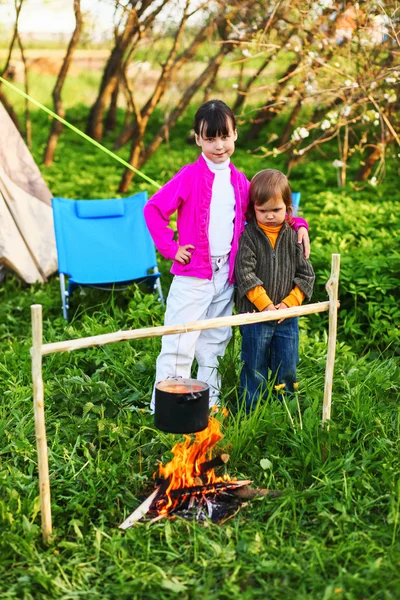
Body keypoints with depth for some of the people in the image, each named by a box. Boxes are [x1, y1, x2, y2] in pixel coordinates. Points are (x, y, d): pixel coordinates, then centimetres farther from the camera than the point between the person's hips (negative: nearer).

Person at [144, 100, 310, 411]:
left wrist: (297, 223, 5)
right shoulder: (190, 176, -7)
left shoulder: (239, 181, 8)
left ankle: (209, 404, 29)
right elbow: (153, 209, -7)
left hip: (226, 275, 5)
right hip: (192, 274, -5)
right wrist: (171, 248, -11)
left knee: (214, 344, 16)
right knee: (179, 345, -5)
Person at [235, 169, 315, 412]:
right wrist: (266, 305, -18)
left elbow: (306, 274, 2)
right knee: (254, 369, 8)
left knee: (287, 369, 13)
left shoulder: (294, 236, 2)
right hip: (255, 315, -3)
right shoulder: (249, 236, -6)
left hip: (287, 317, 3)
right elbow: (245, 273, -14)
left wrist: (288, 303, -9)